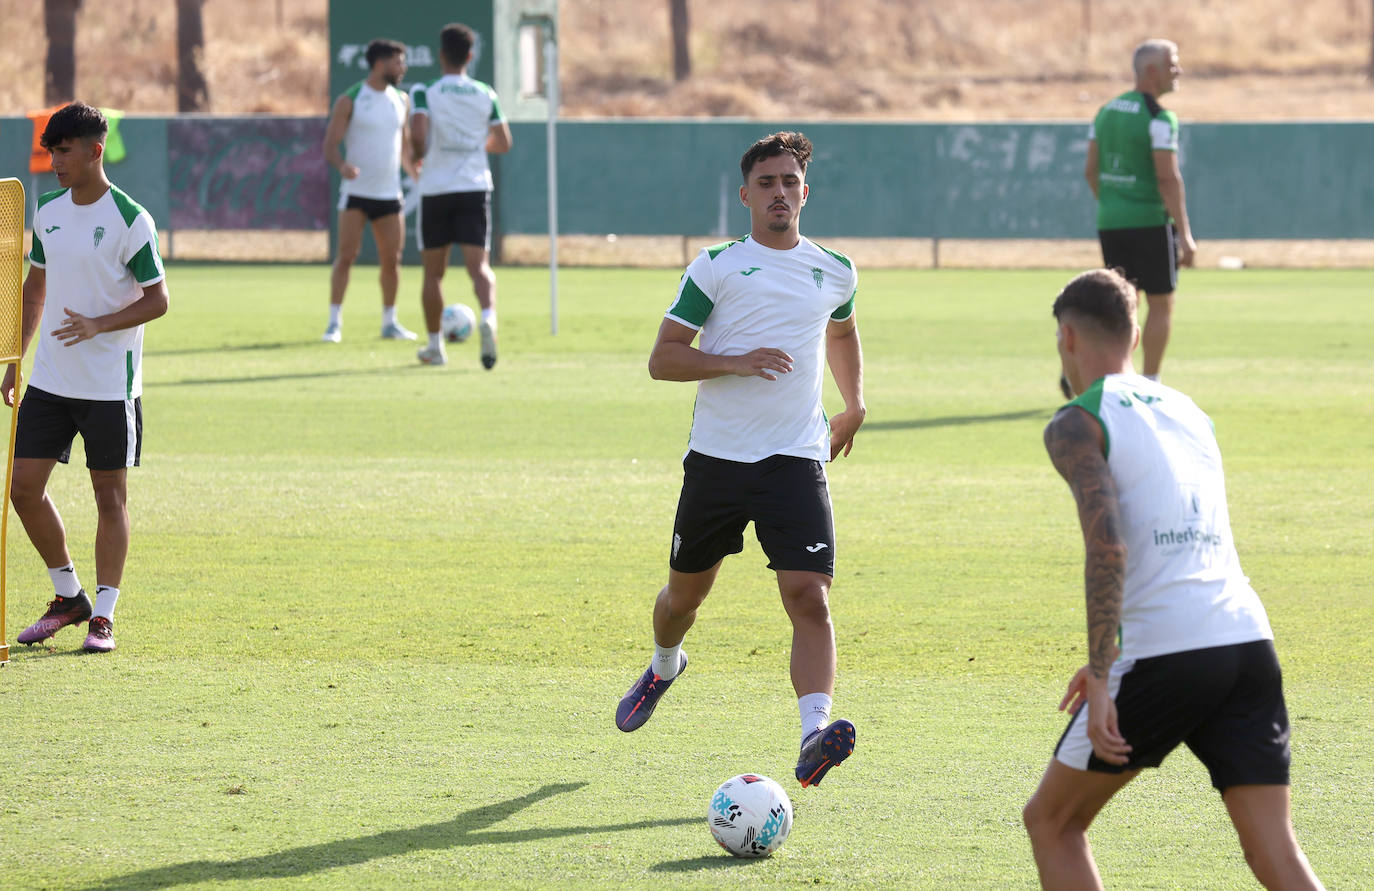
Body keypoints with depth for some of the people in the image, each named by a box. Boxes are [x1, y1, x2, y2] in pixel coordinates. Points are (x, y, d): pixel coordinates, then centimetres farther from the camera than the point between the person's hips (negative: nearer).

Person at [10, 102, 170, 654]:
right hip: (50, 378, 6)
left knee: (110, 495, 0)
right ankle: (68, 597, 18)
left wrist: (99, 324, -23)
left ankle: (103, 616, 7)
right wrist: (15, 361, 15)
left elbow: (157, 299, -10)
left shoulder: (130, 221, -11)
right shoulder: (47, 214, 7)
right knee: (24, 487, 2)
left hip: (110, 385, -6)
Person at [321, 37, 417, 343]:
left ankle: (390, 323, 16)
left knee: (391, 259, 4)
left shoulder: (401, 101, 11)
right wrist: (342, 165, -27)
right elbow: (330, 145, -7)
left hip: (389, 192, 5)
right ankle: (334, 323, -4)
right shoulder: (349, 101, -4)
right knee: (347, 255, -9)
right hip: (356, 192, -5)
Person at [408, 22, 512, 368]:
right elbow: (503, 143, 9)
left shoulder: (425, 93, -4)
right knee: (479, 265, -8)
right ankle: (488, 317, -37)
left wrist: (419, 156, 2)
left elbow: (419, 132, -20)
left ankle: (435, 346, 18)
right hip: (475, 188, 1)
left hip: (435, 190, -1)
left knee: (433, 273, 12)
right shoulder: (486, 96, 5)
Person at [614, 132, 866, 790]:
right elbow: (662, 359, -4)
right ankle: (664, 666, 49)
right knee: (685, 592, 15)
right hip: (717, 457, -1)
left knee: (809, 598, -18)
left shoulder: (835, 273, 10)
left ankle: (815, 735, -29)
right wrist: (735, 362, -17)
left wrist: (854, 404, 27)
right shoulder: (716, 267, -1)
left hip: (797, 460, 1)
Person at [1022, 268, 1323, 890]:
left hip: (1166, 655, -6)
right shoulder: (1188, 412, 23)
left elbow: (1107, 550, -15)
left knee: (1052, 821, 14)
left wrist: (1102, 681, -17)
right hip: (1249, 640, 6)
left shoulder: (1077, 425, 1)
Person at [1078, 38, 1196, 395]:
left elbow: (1091, 170, 12)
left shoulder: (1107, 111, 9)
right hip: (1150, 223, -7)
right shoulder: (1159, 119, -14)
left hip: (1110, 222, 7)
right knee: (1161, 305, 6)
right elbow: (1168, 178, -19)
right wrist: (1185, 236, -16)